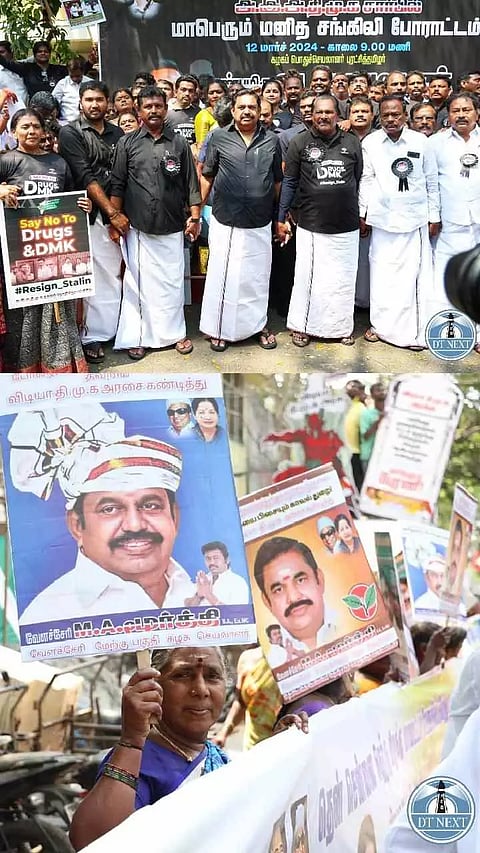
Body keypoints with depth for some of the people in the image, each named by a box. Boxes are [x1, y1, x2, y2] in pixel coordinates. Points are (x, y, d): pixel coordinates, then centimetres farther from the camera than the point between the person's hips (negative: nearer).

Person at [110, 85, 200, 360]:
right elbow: (117, 184, 6)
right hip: (138, 229, 0)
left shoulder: (179, 143, 7)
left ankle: (174, 332, 18)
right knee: (138, 283, 3)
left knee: (172, 282, 5)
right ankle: (137, 336, 11)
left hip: (172, 228, 1)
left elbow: (191, 183, 7)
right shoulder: (128, 143, 6)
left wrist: (195, 216, 0)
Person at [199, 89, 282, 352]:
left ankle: (259, 324, 27)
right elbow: (207, 177, 5)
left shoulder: (272, 141, 4)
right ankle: (220, 329, 18)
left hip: (260, 225, 2)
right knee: (222, 276, 5)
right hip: (225, 223, -1)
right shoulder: (219, 138, 0)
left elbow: (277, 181, 11)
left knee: (257, 277, 12)